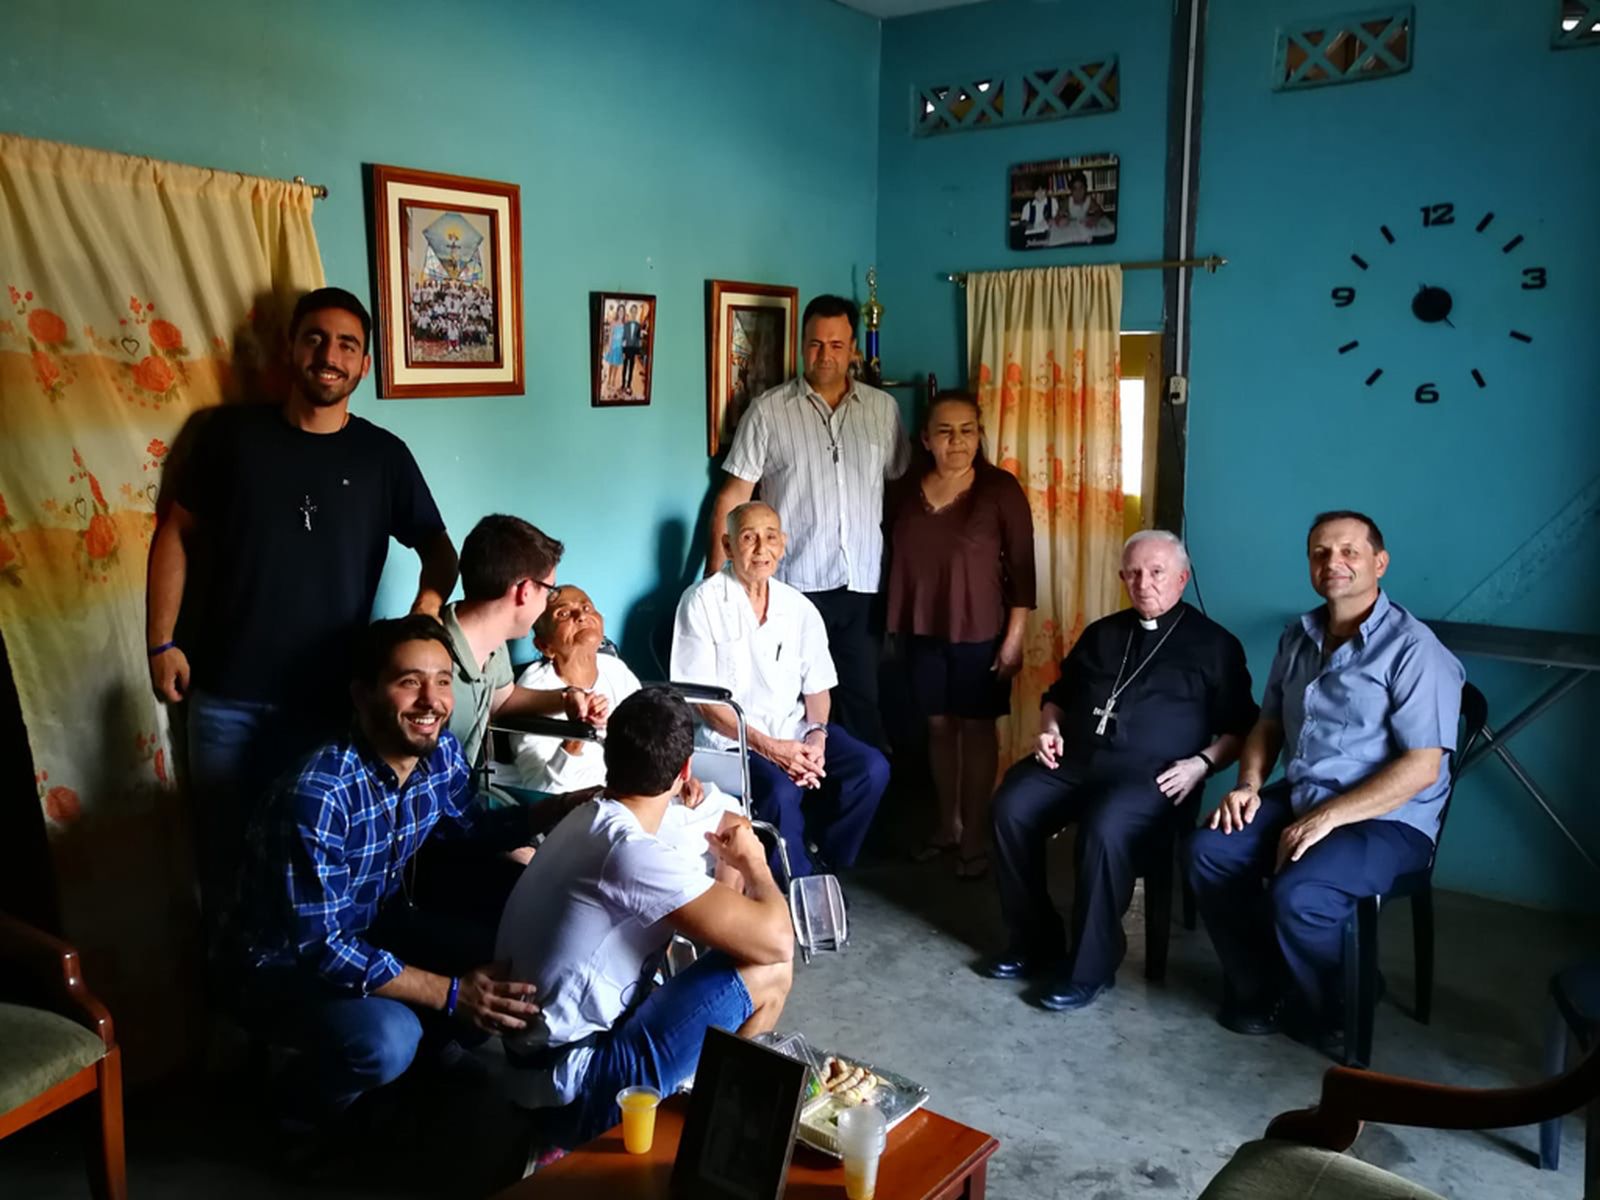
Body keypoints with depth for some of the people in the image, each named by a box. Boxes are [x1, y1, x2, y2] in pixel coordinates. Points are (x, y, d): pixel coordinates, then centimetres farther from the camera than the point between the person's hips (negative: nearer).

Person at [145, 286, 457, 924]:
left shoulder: (384, 455, 0)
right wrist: (162, 642, 1)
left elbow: (436, 542, 7)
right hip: (226, 693, 1)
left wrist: (429, 601, -14)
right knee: (225, 847, 12)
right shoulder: (231, 431, 0)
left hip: (331, 697, 0)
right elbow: (176, 533, 6)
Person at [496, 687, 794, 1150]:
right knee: (766, 970, -11)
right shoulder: (632, 853, -24)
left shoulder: (587, 822, 7)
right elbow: (774, 940, -22)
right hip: (577, 1094, -9)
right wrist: (752, 862, -4)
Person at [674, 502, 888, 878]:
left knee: (871, 767, -15)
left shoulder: (800, 608, 8)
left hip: (794, 731, 5)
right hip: (731, 737, -5)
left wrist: (817, 734, -11)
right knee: (781, 789, -32)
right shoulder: (702, 602, -6)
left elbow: (817, 687, 11)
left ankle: (819, 858, 5)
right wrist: (767, 746, -18)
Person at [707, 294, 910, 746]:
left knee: (864, 701, 8)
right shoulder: (768, 410, -1)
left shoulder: (883, 408, 8)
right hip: (794, 585, -2)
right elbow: (733, 496, -1)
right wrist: (715, 578, -6)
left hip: (863, 585, 2)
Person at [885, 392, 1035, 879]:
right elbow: (894, 560, 10)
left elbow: (1022, 565, -9)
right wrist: (891, 624, 9)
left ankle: (975, 835, 16)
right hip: (923, 630, 4)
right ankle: (947, 824, 27)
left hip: (980, 632, -4)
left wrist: (1015, 636, -12)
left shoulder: (1000, 490, -10)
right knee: (938, 725, 13)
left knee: (977, 728, 6)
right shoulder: (907, 490, 3)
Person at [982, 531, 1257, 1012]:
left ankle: (1090, 966, -18)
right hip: (1075, 760, 5)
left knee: (1104, 829, -35)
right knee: (1011, 807, -22)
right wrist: (1051, 728, 8)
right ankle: (1034, 943, -8)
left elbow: (1240, 728, 6)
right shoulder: (1102, 633, 22)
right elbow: (1058, 695, 29)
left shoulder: (1214, 644, 9)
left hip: (1149, 773, -5)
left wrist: (1202, 763, -11)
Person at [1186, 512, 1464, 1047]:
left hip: (1387, 819, -7)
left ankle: (1336, 1014, 1)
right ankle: (1258, 987, 5)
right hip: (1298, 798, 7)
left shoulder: (1413, 648, -14)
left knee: (1297, 895, -30)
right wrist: (1249, 785, -2)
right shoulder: (1299, 637, 9)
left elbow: (1422, 767, -19)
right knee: (1209, 850, -14)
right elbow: (1268, 725, 18)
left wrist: (1328, 817, -23)